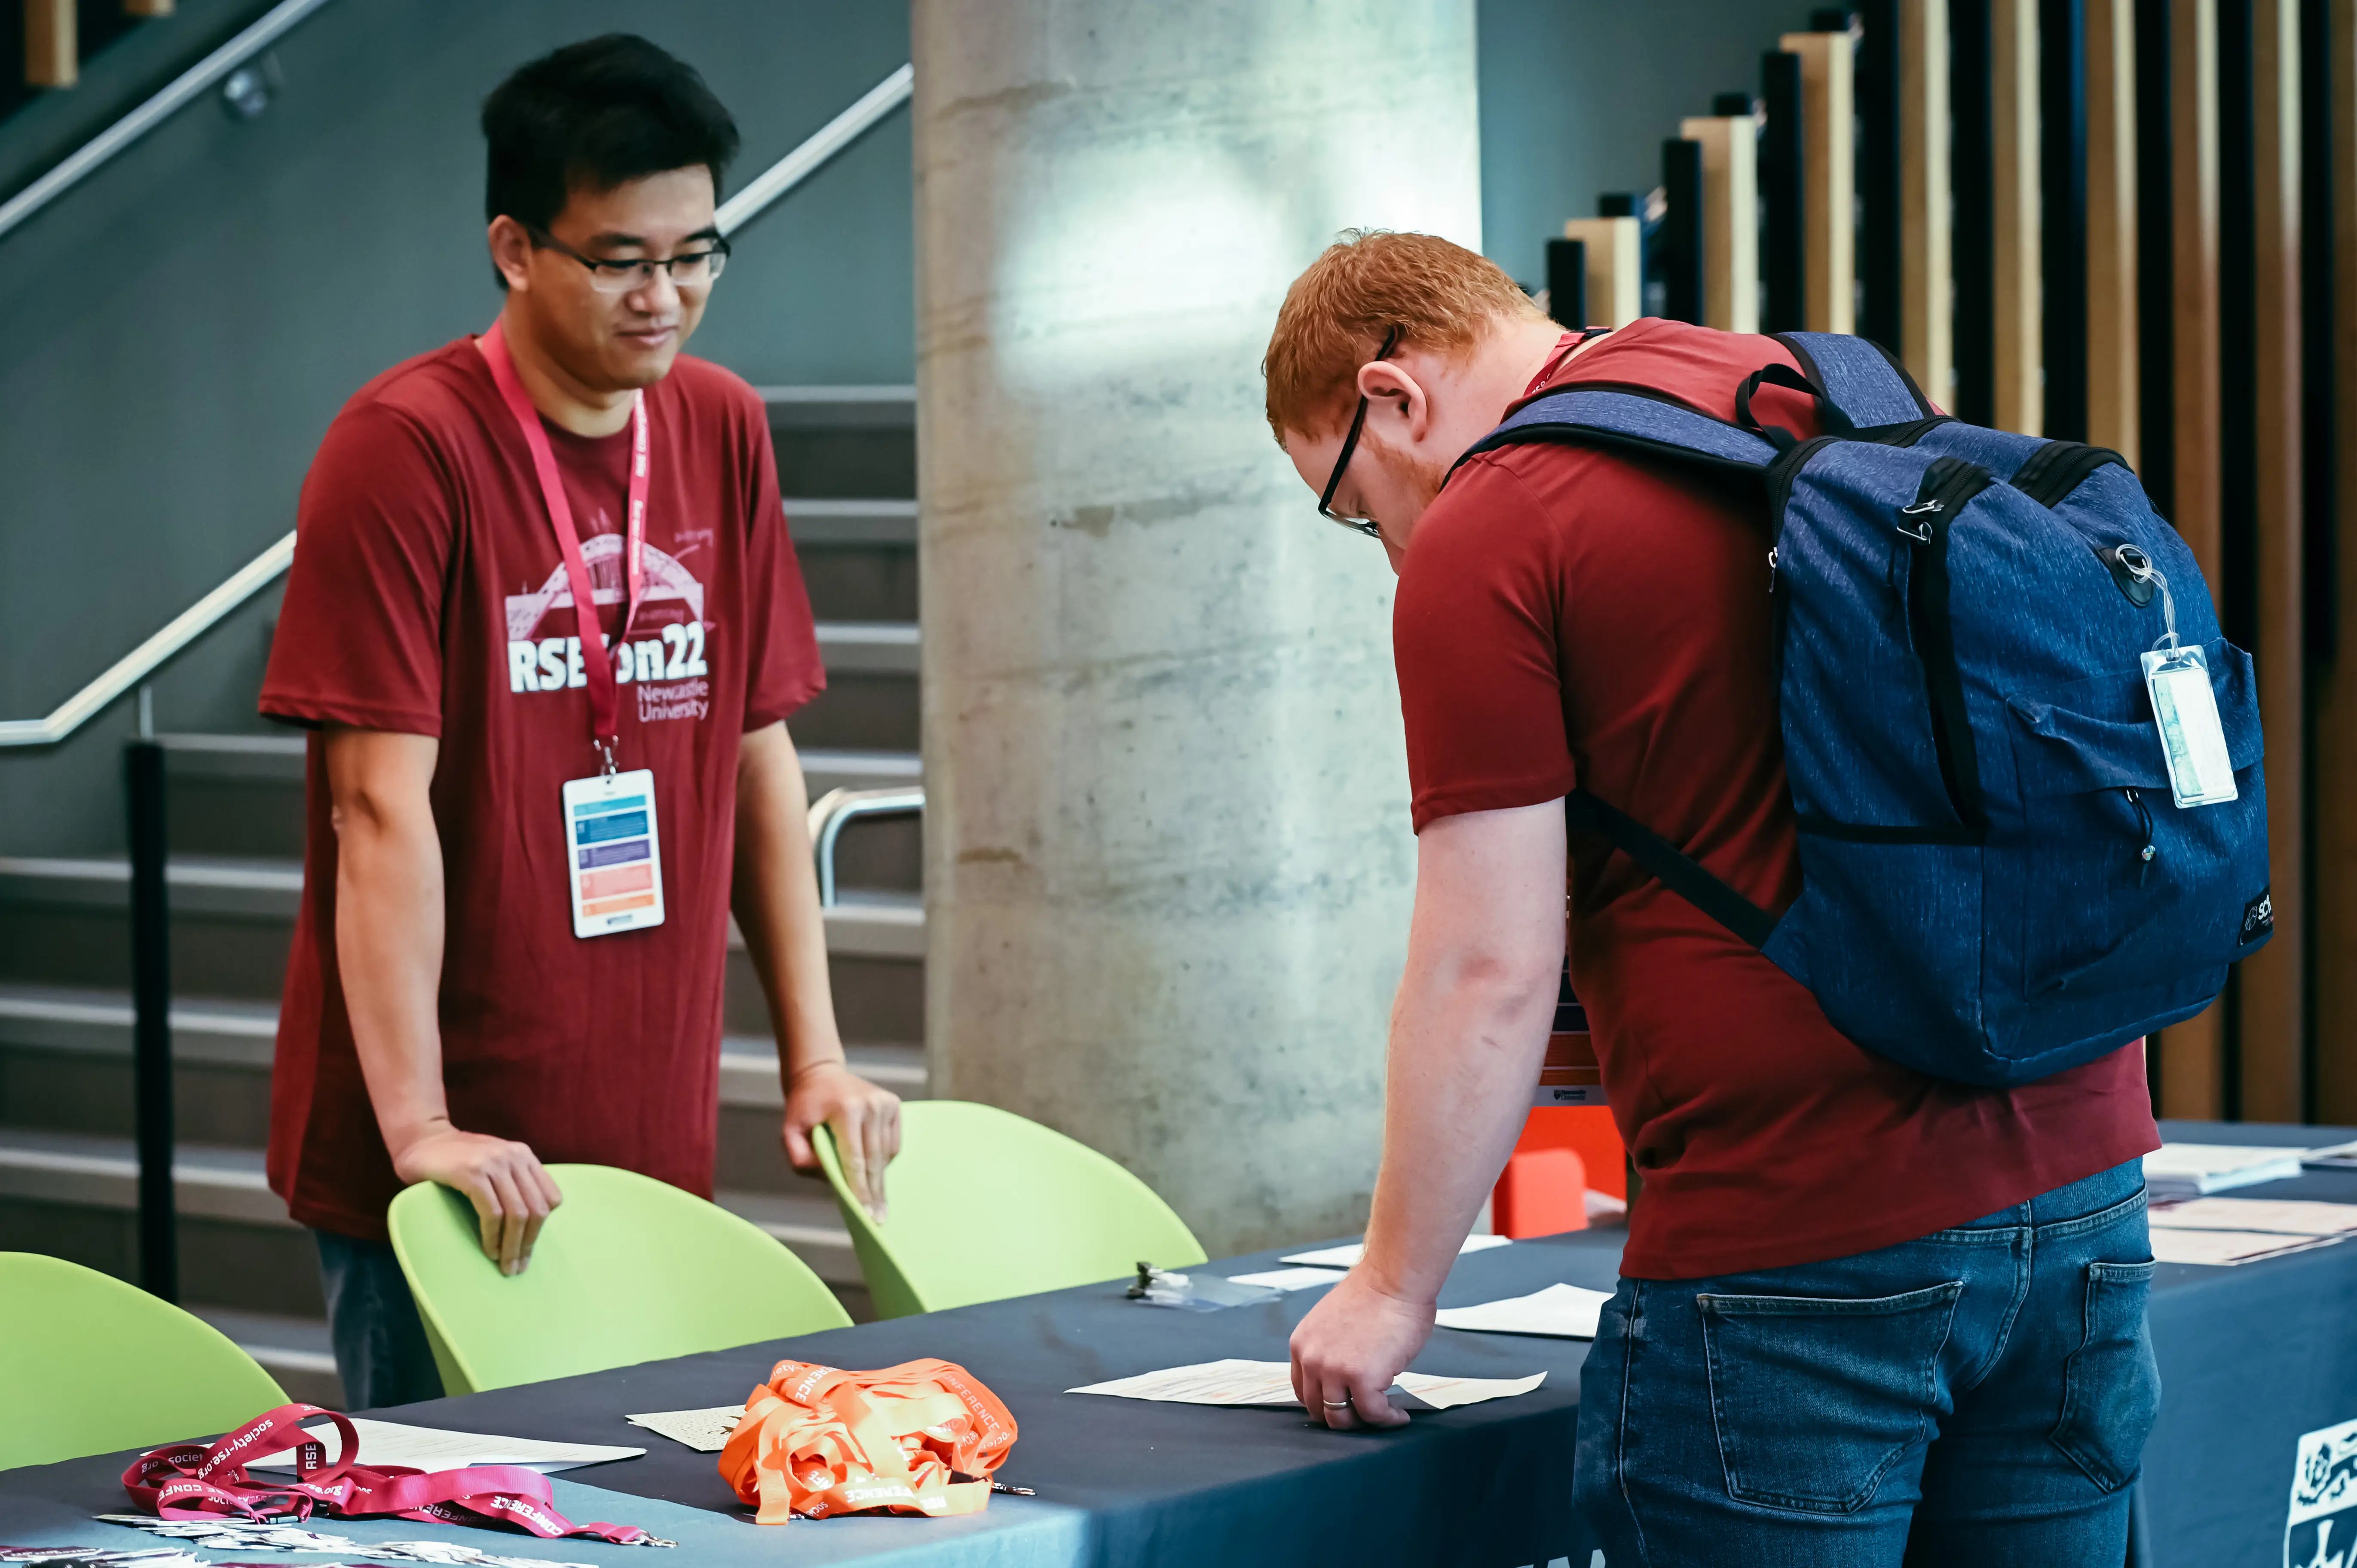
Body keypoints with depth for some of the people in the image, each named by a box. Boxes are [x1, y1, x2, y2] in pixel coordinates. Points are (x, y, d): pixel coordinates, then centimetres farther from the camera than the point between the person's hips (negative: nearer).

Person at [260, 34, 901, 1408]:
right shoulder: (407, 447, -12)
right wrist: (419, 1128, -21)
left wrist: (817, 1060, 8)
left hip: (656, 1135, 6)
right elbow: (382, 803, -16)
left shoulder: (724, 432, 8)